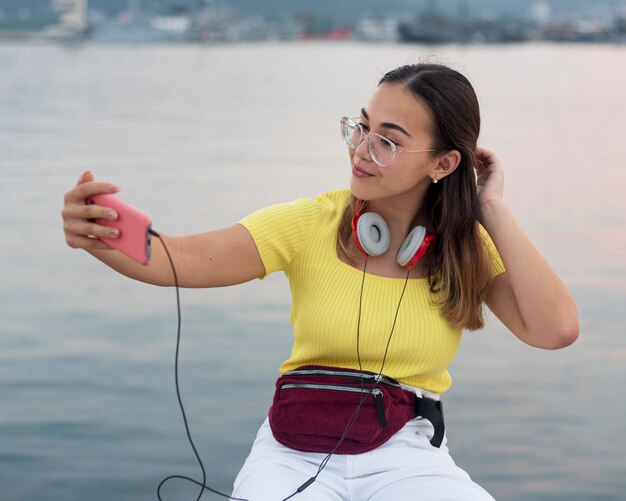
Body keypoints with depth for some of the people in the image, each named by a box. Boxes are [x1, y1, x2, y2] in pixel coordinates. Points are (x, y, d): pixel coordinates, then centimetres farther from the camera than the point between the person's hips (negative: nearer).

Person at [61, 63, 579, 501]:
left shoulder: (469, 247, -1)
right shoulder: (313, 224, -5)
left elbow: (556, 329, -15)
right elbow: (187, 259, -18)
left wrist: (492, 210, -10)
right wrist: (103, 238, -39)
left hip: (405, 454, 1)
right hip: (297, 452, -1)